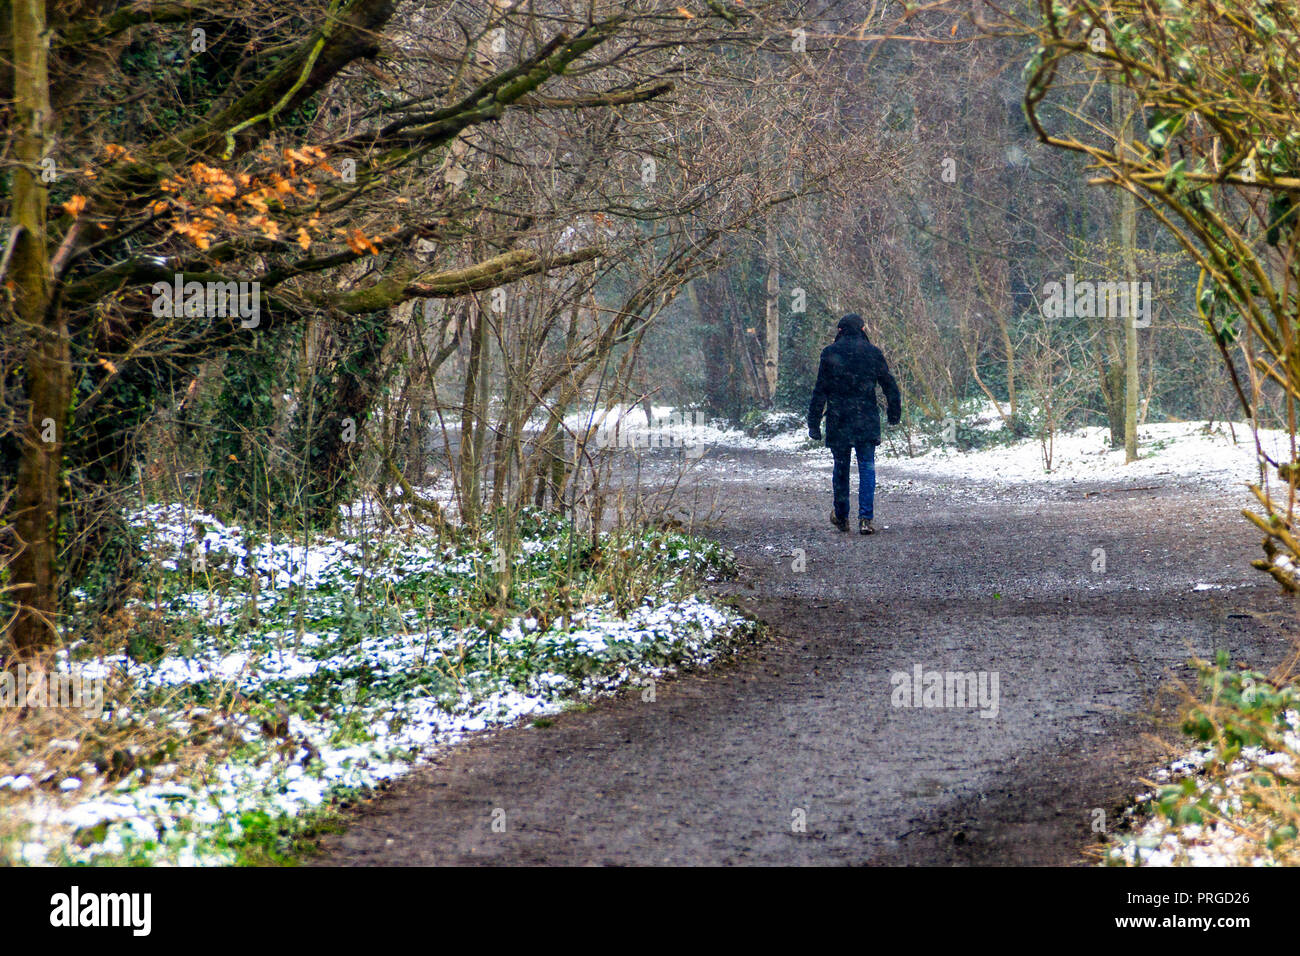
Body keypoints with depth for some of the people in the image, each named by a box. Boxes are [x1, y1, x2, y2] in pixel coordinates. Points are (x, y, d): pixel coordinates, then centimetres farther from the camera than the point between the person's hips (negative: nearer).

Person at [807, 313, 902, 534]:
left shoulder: (830, 353, -2)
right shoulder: (873, 352, 1)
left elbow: (820, 391, -3)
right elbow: (889, 385, 6)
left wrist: (814, 422, 0)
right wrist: (895, 413, 18)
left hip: (838, 421, 0)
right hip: (867, 421, 0)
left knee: (841, 468, 12)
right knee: (867, 468, 2)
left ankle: (841, 517, 23)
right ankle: (866, 519, -9)